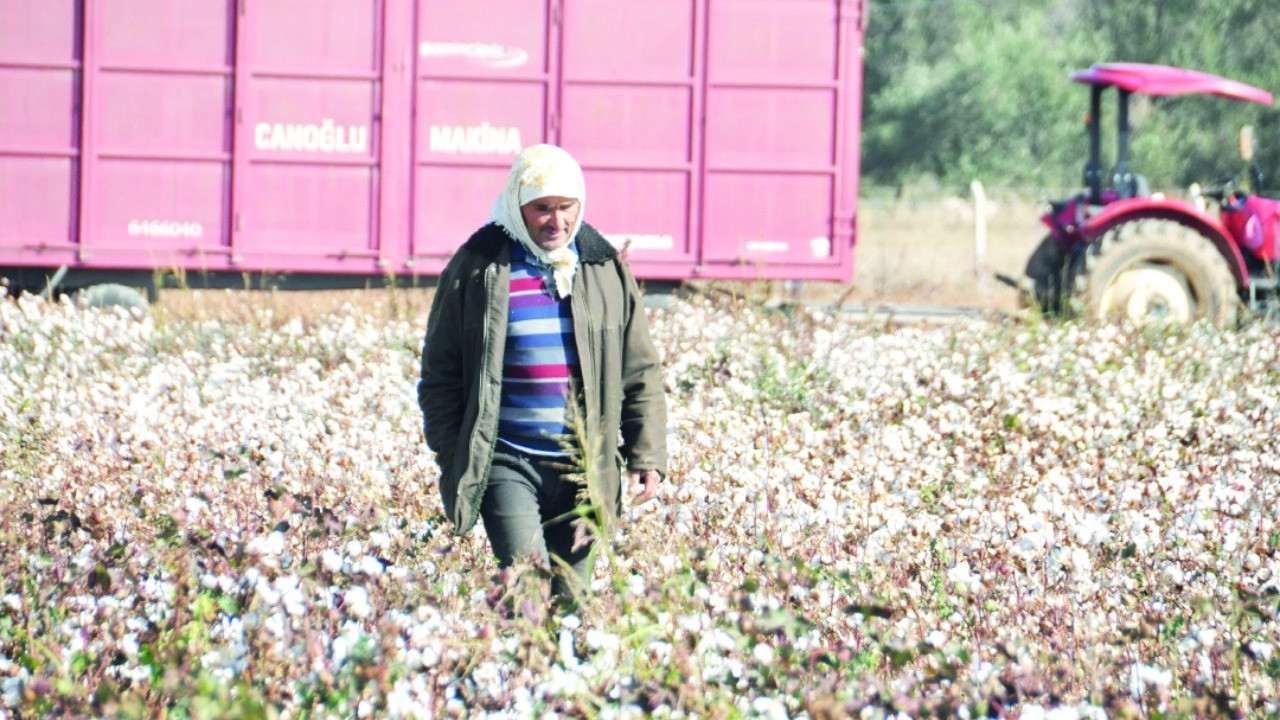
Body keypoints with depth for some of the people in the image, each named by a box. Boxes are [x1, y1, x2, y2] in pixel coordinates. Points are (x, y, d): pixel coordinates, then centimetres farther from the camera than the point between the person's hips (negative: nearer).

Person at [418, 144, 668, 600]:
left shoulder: (605, 269, 8)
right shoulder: (478, 268, -1)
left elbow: (640, 372, 12)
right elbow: (440, 373, 3)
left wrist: (648, 454, 4)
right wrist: (453, 461, -3)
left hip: (581, 471, 3)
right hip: (505, 464, -3)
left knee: (571, 597, 6)